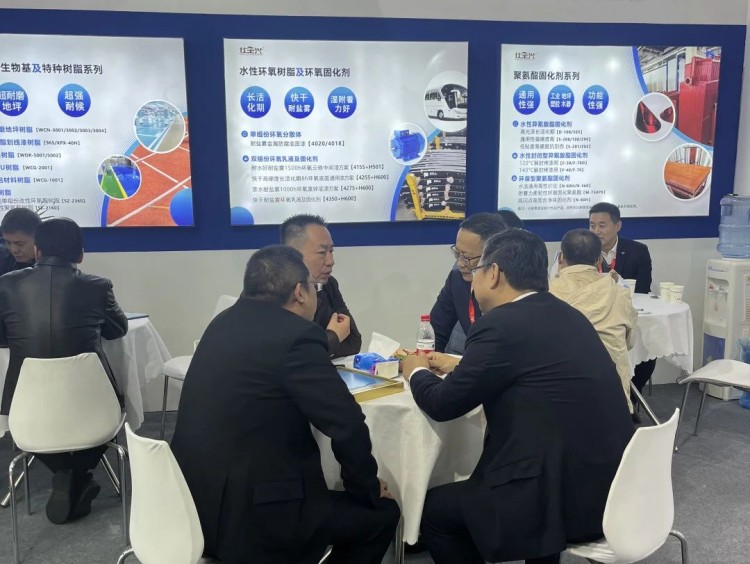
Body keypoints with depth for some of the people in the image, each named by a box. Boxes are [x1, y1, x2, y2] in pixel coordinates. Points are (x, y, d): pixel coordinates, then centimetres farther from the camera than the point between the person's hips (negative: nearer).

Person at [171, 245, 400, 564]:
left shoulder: (226, 322, 6)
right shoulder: (296, 335, -19)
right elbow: (348, 425, -18)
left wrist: (330, 340, 24)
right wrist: (367, 489, -1)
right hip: (248, 516, -9)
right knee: (381, 512, 10)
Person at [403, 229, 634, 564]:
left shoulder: (500, 324, -17)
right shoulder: (564, 314, 8)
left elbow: (443, 405, -8)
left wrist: (417, 372, 12)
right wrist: (459, 366, 27)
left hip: (565, 495, -8)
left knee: (433, 509, 10)